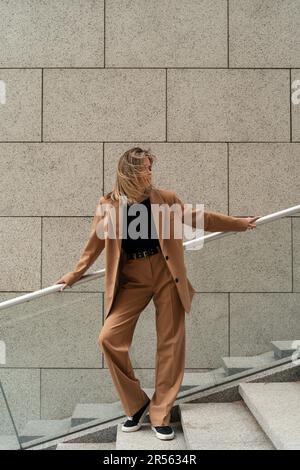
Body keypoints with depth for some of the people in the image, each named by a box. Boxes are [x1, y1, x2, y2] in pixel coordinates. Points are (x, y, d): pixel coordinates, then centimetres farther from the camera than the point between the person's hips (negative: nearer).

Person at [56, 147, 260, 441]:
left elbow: (198, 217, 13)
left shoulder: (165, 198, 2)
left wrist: (238, 223, 19)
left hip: (166, 276, 1)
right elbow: (95, 245, 10)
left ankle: (160, 415, 15)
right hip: (131, 280, -1)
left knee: (171, 343, 0)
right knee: (109, 338, -14)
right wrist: (74, 275, 16)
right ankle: (137, 405, 7)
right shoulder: (108, 205, -2)